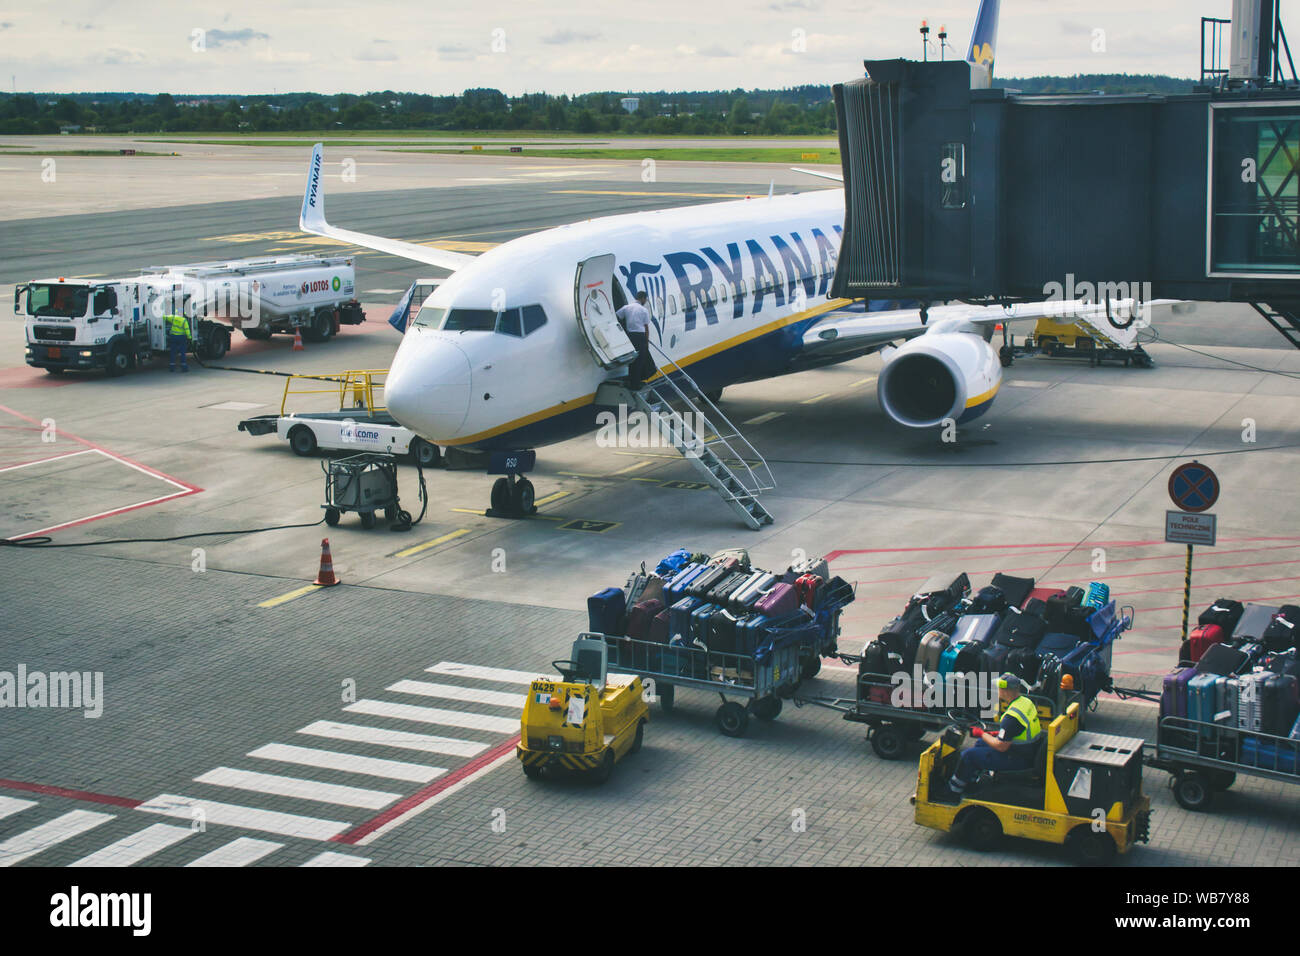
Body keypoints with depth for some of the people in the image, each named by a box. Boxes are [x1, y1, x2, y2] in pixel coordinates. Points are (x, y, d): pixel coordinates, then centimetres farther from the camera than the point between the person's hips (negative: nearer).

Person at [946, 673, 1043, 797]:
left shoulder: (1012, 716, -29)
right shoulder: (1026, 701, 1)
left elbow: (1001, 746, -24)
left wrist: (982, 734, -9)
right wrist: (996, 734, 11)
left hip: (1018, 761, -10)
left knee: (968, 755, -7)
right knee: (980, 743, 25)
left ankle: (954, 788, 12)